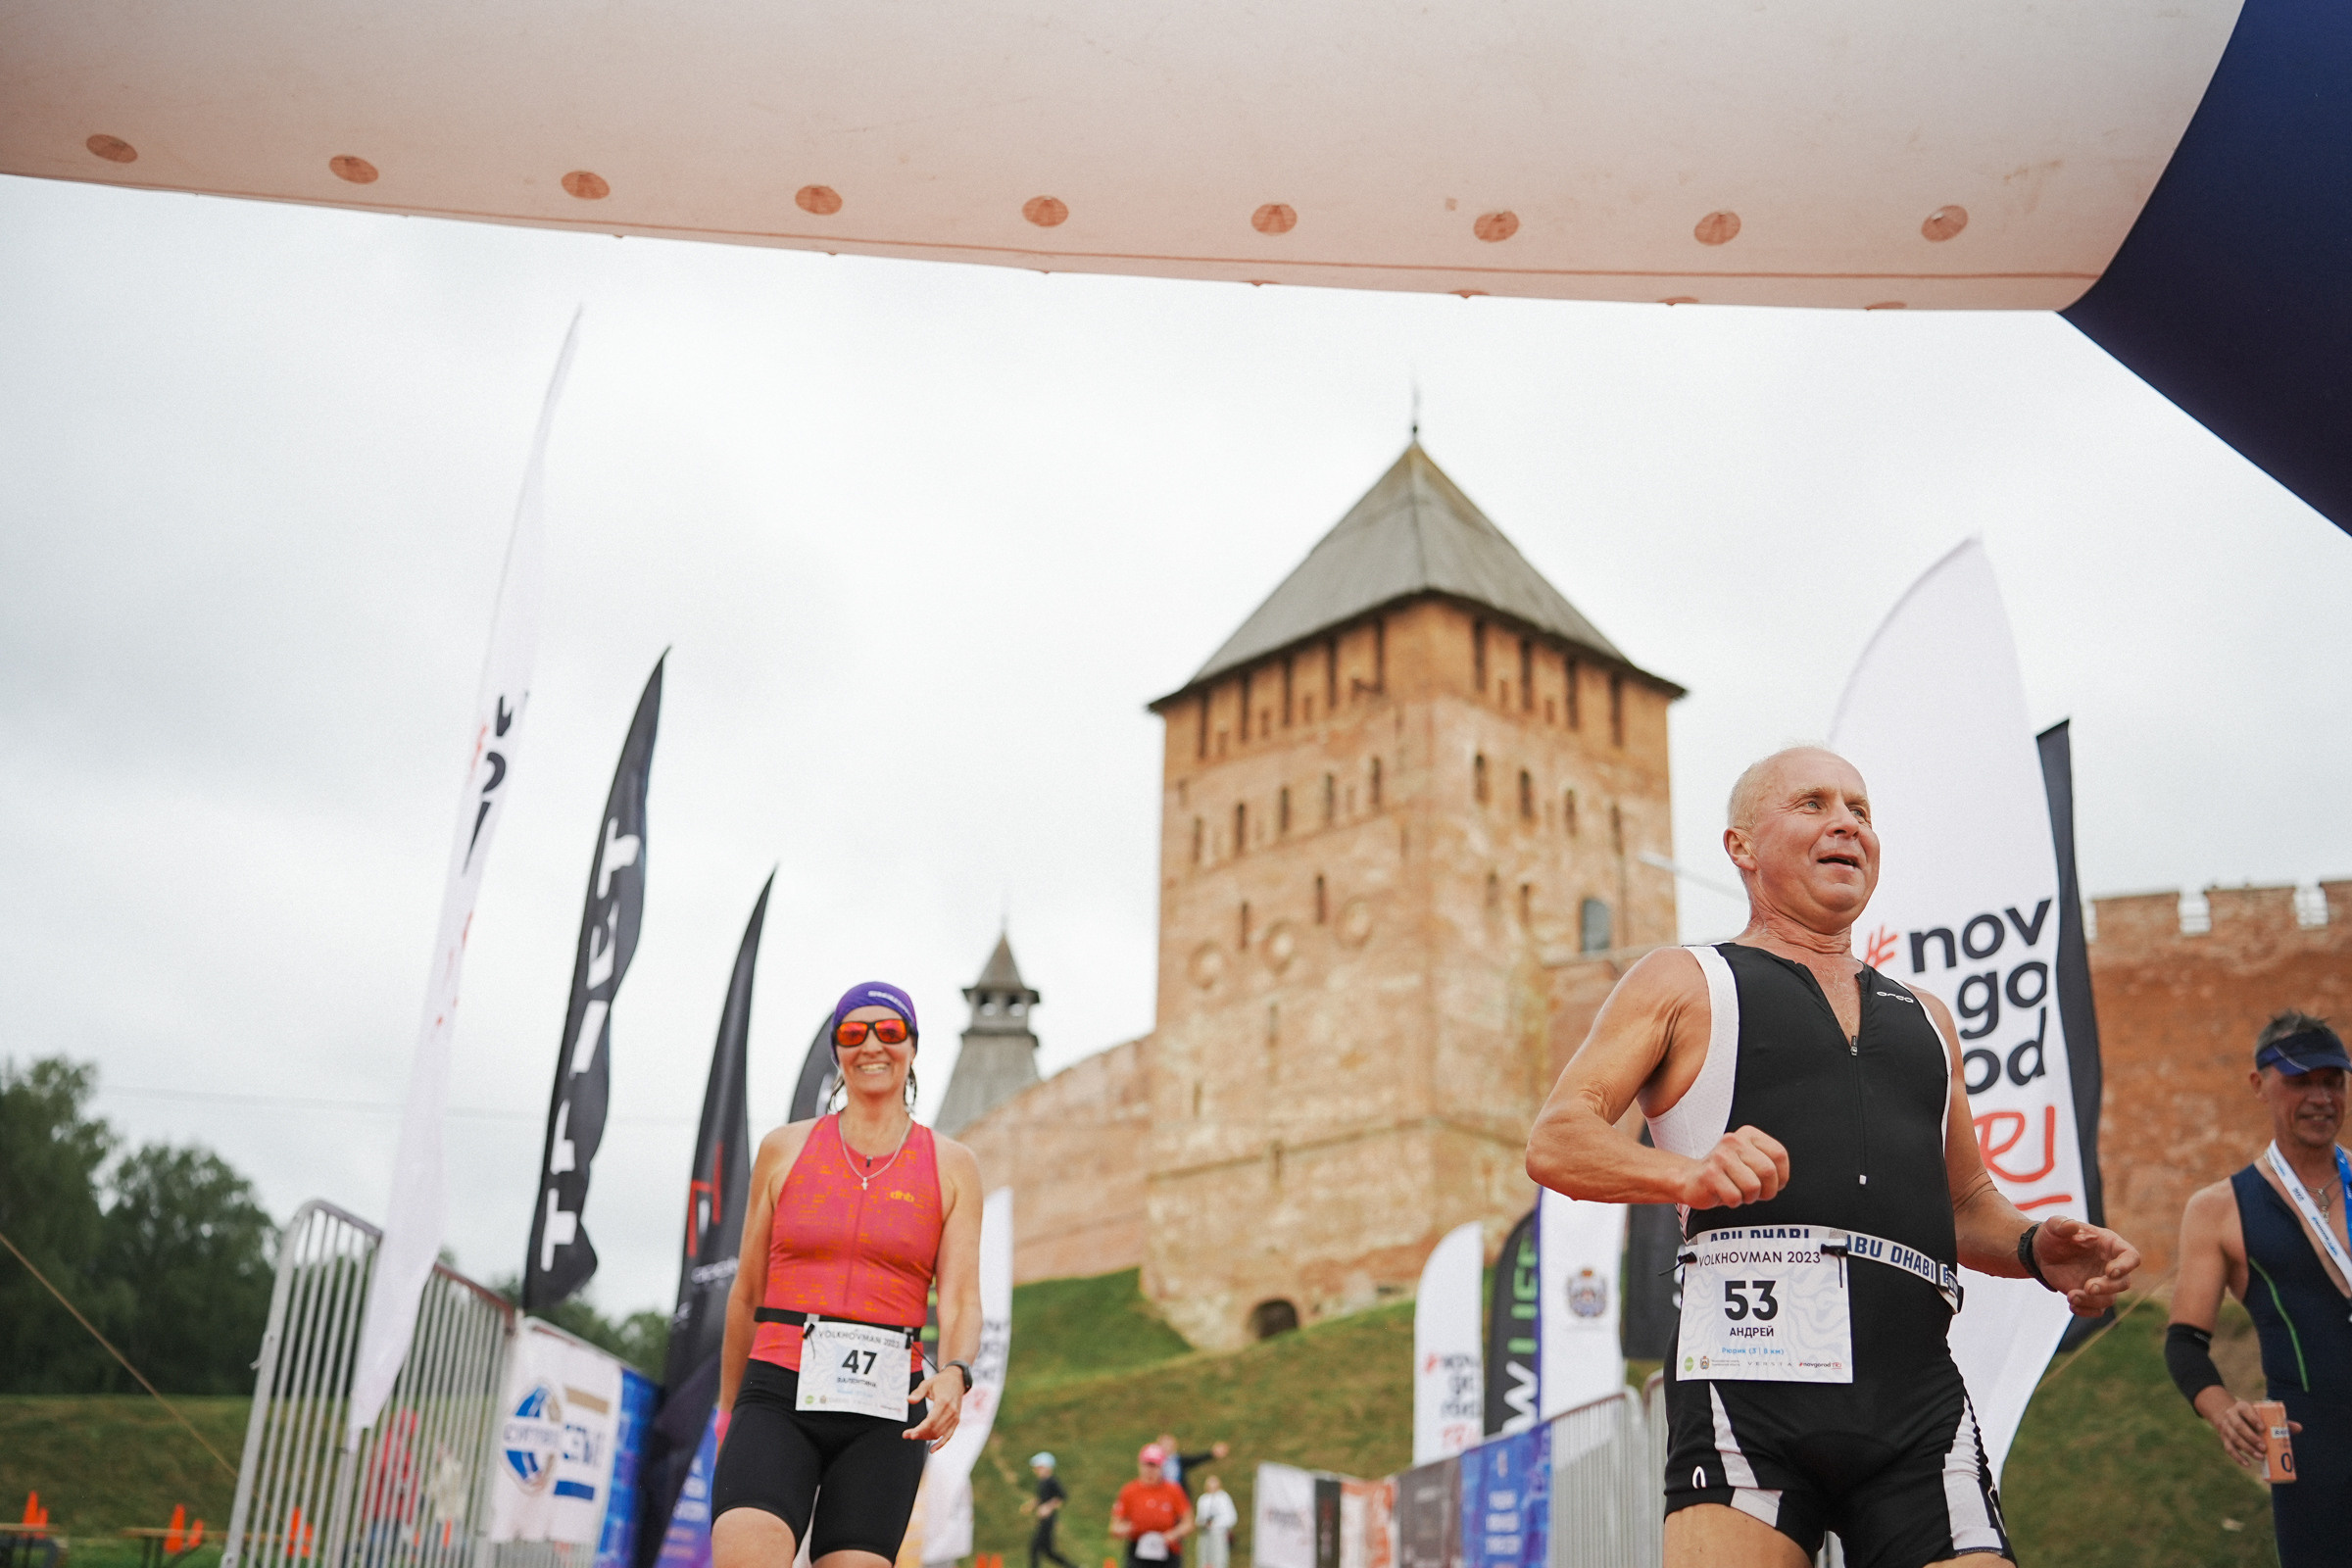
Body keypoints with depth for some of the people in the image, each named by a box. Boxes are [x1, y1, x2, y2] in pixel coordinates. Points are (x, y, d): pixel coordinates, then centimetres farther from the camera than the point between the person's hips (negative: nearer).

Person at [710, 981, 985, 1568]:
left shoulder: (952, 1166, 8)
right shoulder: (785, 1149, 9)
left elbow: (961, 1299, 0)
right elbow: (747, 1293, 16)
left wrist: (953, 1375, -20)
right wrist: (729, 1407, 21)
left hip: (885, 1410, 0)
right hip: (779, 1394, 0)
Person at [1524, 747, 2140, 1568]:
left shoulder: (1923, 1018, 28)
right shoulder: (1682, 983, 13)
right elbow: (1554, 1142, 2)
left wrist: (2034, 1248, 11)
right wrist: (1688, 1173, -18)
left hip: (1919, 1393, 4)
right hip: (1750, 1372, -4)